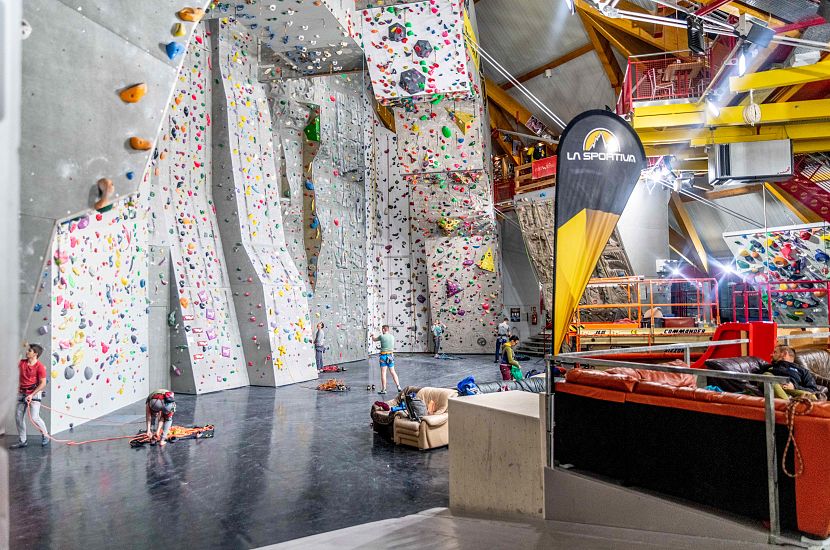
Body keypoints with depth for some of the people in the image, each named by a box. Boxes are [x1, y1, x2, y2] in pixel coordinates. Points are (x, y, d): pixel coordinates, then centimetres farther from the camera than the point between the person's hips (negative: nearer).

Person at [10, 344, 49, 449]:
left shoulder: (40, 367, -14)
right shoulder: (22, 363, 3)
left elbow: (43, 383, -15)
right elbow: (20, 376, 20)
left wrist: (32, 395, -19)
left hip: (34, 393, -7)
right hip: (22, 393, 7)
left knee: (34, 417, -11)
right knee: (18, 417, 7)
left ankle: (45, 435, 12)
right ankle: (22, 441, 19)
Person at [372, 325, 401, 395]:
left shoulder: (382, 336, -10)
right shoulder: (392, 337, 6)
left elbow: (374, 339, 7)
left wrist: (372, 336, 32)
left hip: (384, 356, -5)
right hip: (391, 355, 5)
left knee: (383, 373, 0)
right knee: (393, 372, 14)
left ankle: (383, 389, 2)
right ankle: (398, 387, 14)